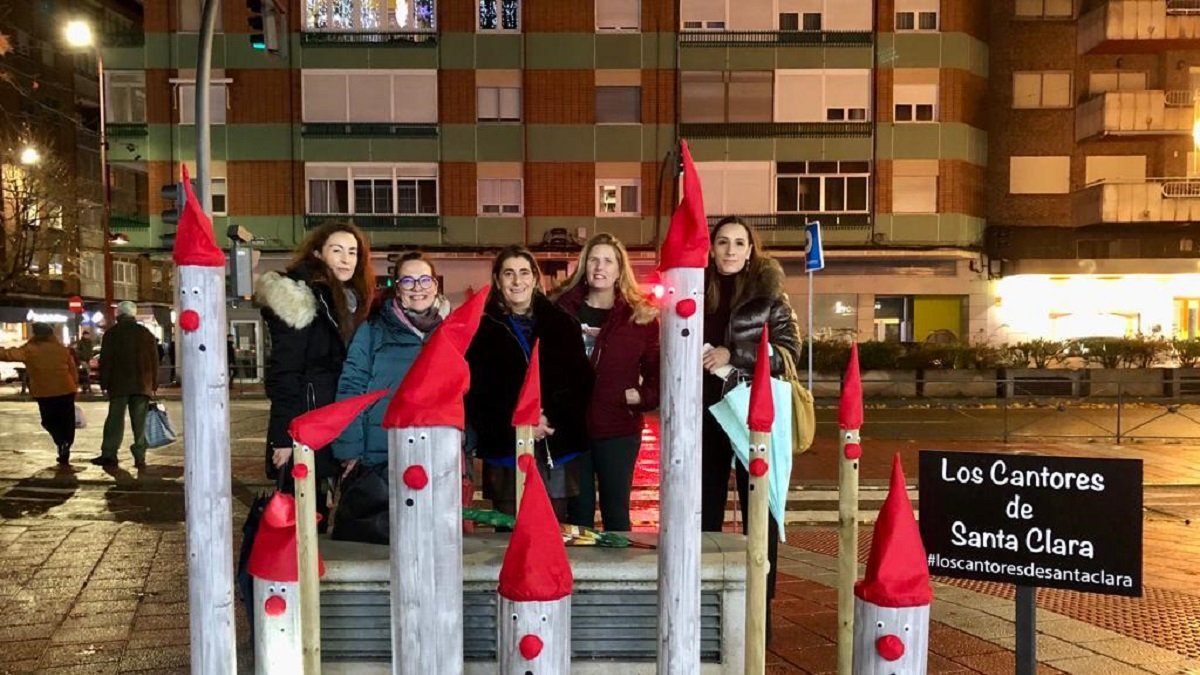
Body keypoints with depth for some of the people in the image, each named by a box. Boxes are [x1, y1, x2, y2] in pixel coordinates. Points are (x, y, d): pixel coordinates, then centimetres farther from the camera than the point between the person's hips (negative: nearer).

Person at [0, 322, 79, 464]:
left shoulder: (29, 349, -7)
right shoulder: (63, 349, 3)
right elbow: (73, 371, 7)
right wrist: (74, 387, 16)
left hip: (44, 393, -2)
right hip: (66, 391, 2)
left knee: (49, 421, 18)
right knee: (66, 422, 11)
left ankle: (61, 443, -5)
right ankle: (65, 452, 4)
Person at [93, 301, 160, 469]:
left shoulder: (111, 334, 1)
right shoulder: (146, 334, 8)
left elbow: (105, 361, -2)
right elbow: (154, 361, 9)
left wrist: (104, 383, 3)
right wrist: (154, 384, 13)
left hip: (119, 385, -2)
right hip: (142, 385, 2)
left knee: (115, 419, 3)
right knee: (140, 422, 1)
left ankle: (109, 454, 2)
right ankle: (140, 457, -1)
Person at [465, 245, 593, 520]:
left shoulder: (562, 323, 8)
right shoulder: (485, 329, 5)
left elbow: (581, 381, 3)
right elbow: (475, 391, 0)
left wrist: (550, 417, -12)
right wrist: (516, 422, -13)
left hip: (557, 447, 1)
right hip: (505, 451, -1)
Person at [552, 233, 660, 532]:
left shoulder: (641, 316, 0)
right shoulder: (562, 308, 2)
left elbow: (658, 367, 5)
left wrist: (645, 397, -10)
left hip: (619, 429, -1)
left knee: (616, 511, 9)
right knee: (578, 512, 12)